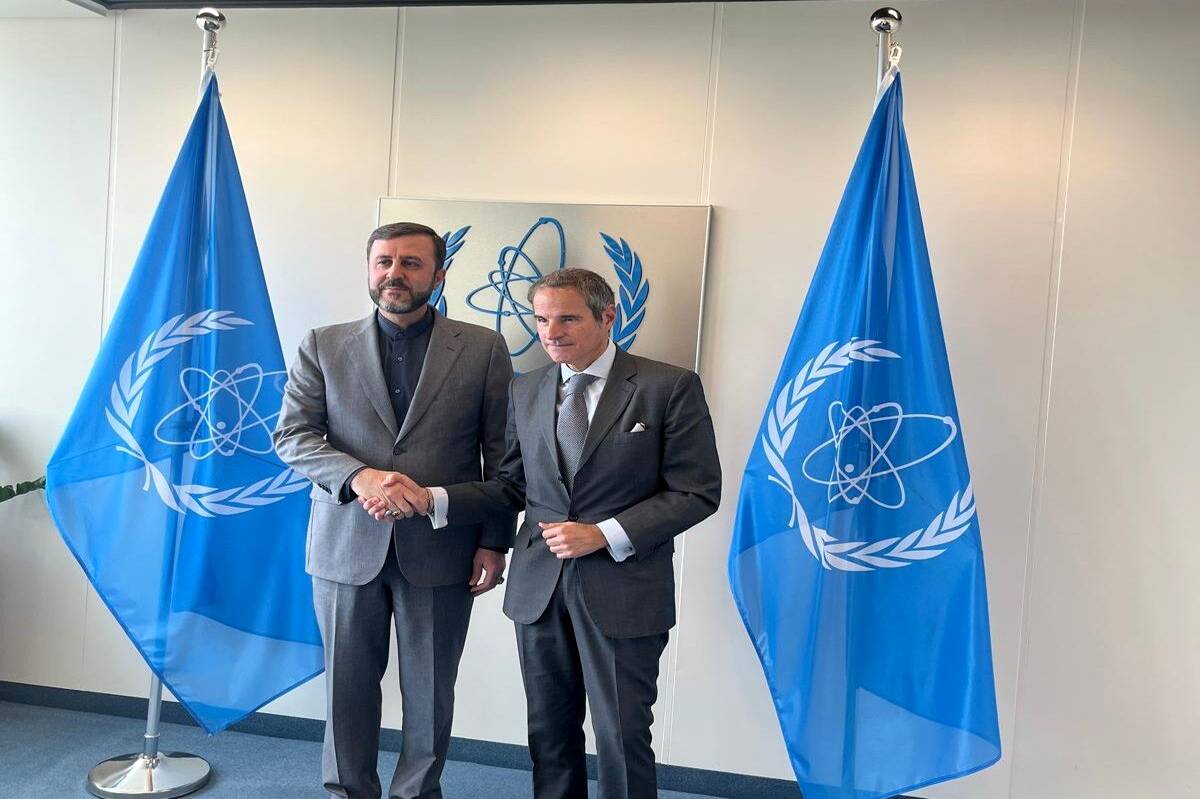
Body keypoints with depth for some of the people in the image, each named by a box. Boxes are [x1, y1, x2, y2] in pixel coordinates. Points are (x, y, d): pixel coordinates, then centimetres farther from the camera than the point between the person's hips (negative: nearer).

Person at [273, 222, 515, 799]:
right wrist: (358, 476, -18)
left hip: (440, 550, -1)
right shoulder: (323, 346, 4)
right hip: (346, 546, 1)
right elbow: (291, 435, -1)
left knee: (429, 691, 12)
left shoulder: (484, 349, 0)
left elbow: (501, 453, 0)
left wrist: (494, 542, -3)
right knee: (348, 685, 15)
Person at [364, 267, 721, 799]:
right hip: (539, 589, 4)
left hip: (622, 591, -4)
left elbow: (697, 492, -8)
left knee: (622, 739, 5)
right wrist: (431, 498, -5)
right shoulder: (526, 391, 8)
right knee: (550, 734, 15)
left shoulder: (670, 387, -7)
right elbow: (512, 487, 9)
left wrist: (604, 535, -16)